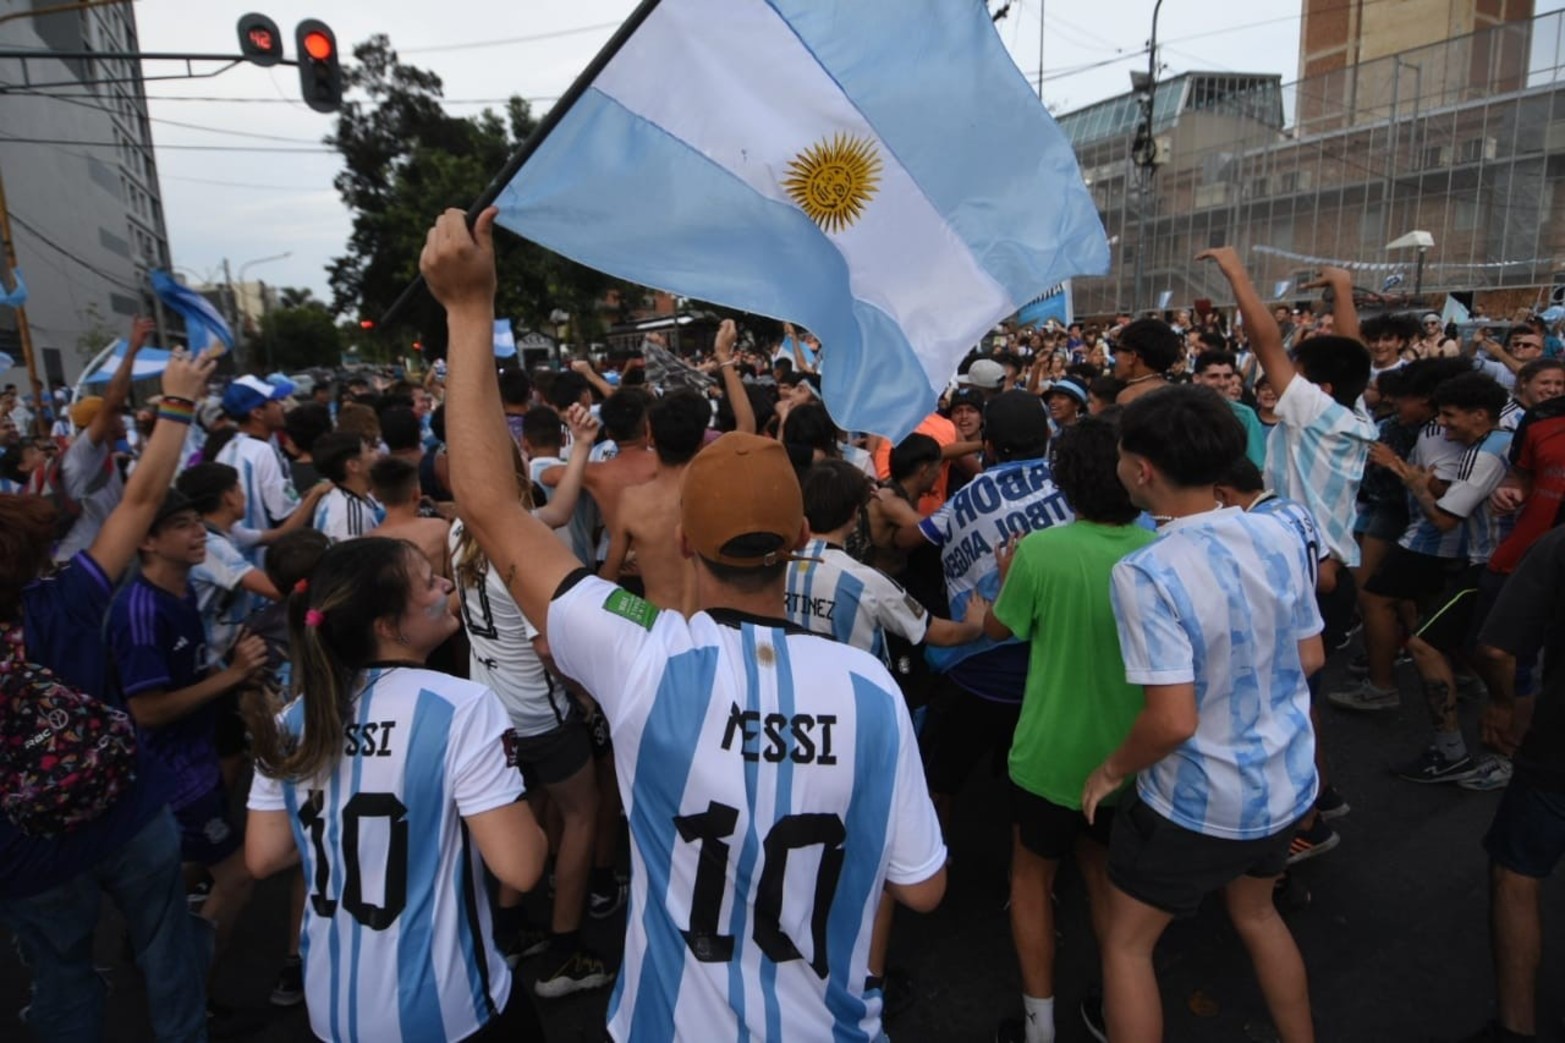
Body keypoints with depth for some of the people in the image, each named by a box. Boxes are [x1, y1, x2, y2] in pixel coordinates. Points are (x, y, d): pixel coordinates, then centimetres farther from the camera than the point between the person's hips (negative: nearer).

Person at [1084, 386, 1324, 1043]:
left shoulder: (1146, 574, -29)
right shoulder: (1278, 536, -8)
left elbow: (1174, 721, -29)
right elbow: (1309, 658, 3)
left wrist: (1111, 771, -12)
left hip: (1200, 800, -7)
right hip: (1287, 780, 7)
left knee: (1126, 942, 15)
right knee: (1255, 911, 33)